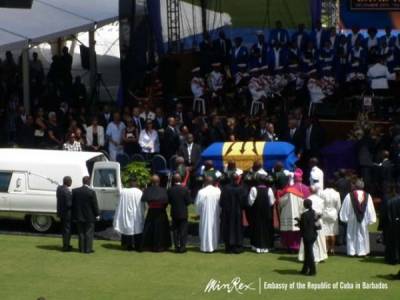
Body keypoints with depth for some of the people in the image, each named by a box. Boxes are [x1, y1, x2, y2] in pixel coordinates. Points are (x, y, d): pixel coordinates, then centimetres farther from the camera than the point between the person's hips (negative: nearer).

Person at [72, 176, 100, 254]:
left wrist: (74, 215, 11)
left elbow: (73, 204, 4)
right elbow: (95, 204, -10)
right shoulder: (91, 192, -14)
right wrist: (97, 214, 1)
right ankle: (88, 249, 2)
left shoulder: (75, 191, -1)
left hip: (79, 216, 4)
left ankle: (82, 248, 13)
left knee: (81, 233, 11)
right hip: (89, 216, -4)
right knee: (89, 233, 4)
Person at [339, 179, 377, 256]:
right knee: (363, 235, 11)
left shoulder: (349, 196, -11)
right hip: (364, 220, 1)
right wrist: (370, 220, 1)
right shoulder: (367, 196, -7)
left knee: (352, 235, 10)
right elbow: (370, 209, -5)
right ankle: (362, 251, 10)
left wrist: (345, 218, 3)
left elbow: (345, 208, -6)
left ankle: (352, 251, 10)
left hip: (352, 219, -1)